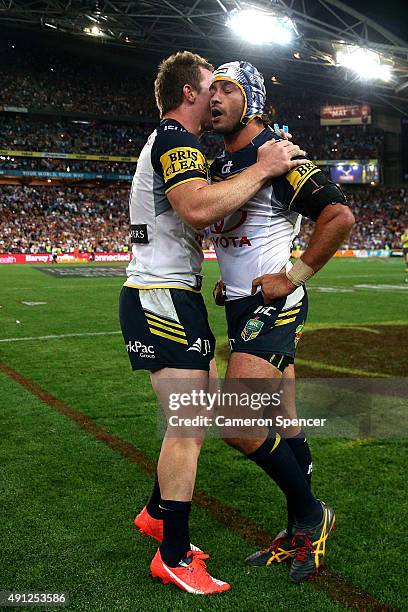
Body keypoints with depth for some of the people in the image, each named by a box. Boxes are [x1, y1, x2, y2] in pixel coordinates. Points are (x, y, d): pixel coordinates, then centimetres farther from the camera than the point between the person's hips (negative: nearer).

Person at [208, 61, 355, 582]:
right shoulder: (220, 165, 15)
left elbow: (340, 216, -20)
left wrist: (294, 276, -18)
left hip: (272, 307, -9)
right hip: (241, 306, 9)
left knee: (239, 427, -15)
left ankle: (310, 516, 7)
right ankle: (300, 533, 25)